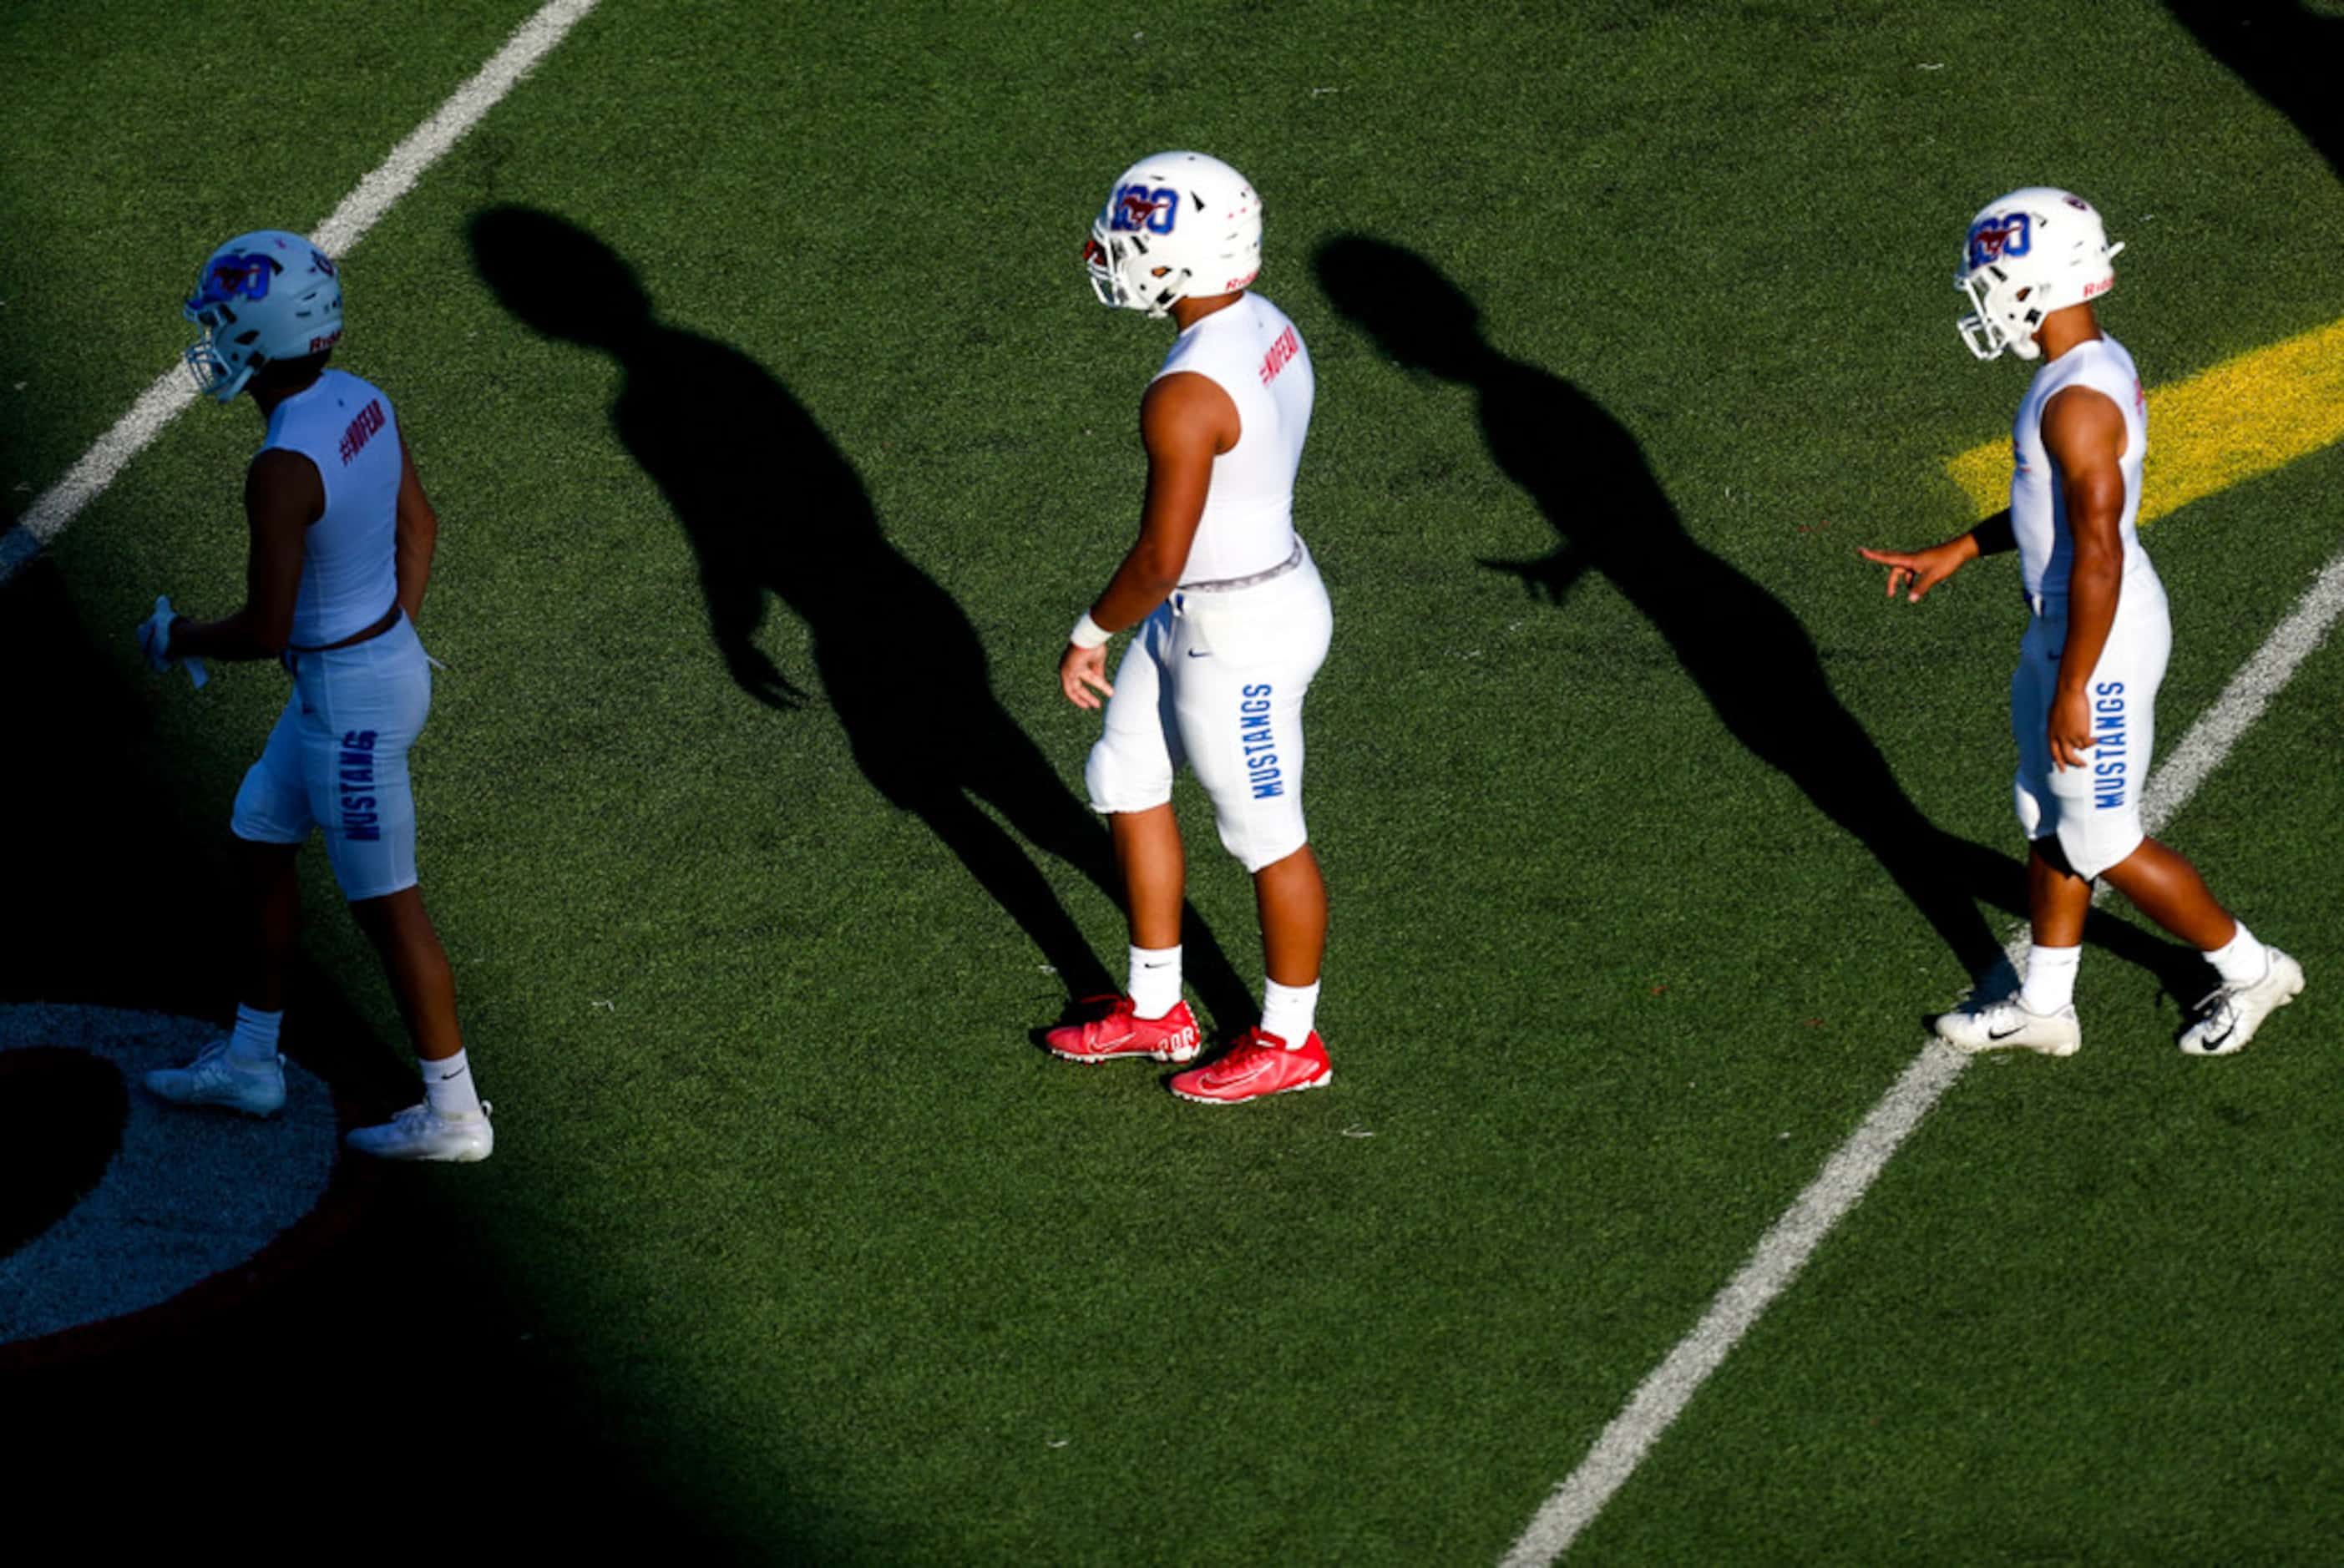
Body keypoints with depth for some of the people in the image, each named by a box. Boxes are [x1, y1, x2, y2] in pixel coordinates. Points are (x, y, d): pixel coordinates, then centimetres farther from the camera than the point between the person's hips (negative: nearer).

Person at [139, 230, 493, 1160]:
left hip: (351, 702, -9)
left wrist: (176, 640, -5)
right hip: (391, 658, 9)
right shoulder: (363, 404, -2)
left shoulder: (283, 471, -28)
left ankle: (455, 1114, 19)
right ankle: (250, 1063, 36)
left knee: (385, 906, 6)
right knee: (258, 850, 23)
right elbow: (419, 526, 11)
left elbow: (265, 631, -24)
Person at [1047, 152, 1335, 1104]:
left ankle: (1291, 1043, 31)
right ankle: (1157, 1012, 35)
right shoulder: (1265, 328, -2)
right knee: (1125, 779, 21)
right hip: (1197, 613, 9)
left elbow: (1160, 559, -26)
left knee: (1264, 835, 10)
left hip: (1239, 635, -9)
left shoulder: (1186, 396, -31)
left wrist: (1090, 634, -9)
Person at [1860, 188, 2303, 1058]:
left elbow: (2097, 555, -28)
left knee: (2103, 841, 6)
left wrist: (2073, 687, -23)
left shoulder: (2077, 404, -28)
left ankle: (2250, 969, 22)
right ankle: (2044, 1005, 31)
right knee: (2049, 819, 18)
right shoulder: (2100, 363, 4)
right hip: (2065, 627, 10)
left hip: (2101, 642, -10)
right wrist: (1955, 554, 22)